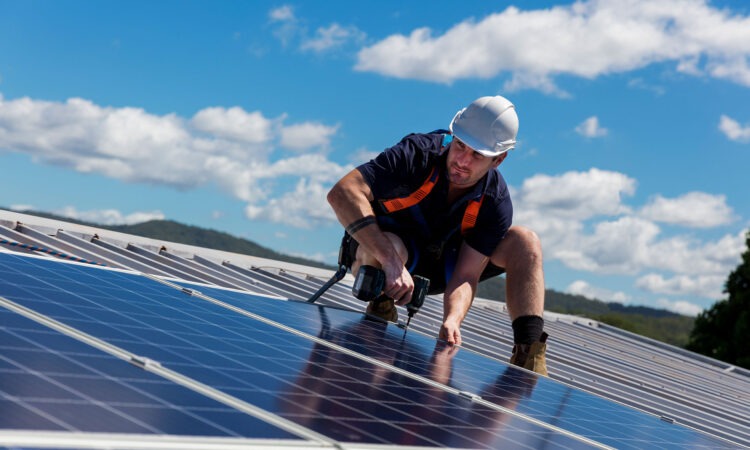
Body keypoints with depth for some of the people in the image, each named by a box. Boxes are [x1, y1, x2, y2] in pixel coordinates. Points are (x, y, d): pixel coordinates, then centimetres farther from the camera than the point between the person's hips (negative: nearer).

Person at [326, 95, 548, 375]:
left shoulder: (496, 203, -19)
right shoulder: (418, 154, -29)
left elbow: (466, 276, -22)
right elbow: (342, 192, -40)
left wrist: (452, 319, -45)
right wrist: (391, 262, -49)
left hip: (438, 266, 4)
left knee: (525, 242, -14)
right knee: (391, 248, -42)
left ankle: (528, 356, -22)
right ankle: (380, 312, -10)